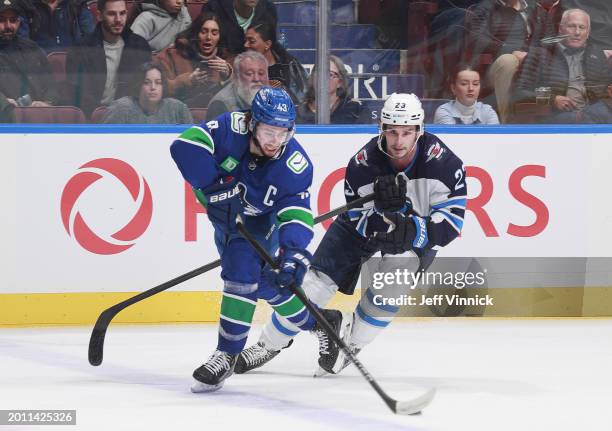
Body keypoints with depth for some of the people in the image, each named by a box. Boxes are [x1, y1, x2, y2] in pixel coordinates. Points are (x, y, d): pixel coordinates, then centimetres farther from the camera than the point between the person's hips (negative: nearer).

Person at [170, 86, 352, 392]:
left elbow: (296, 214, -33)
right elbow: (185, 146, -35)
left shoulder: (295, 165, -30)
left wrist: (293, 253, -49)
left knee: (243, 277, -21)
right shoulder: (231, 129, -30)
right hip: (222, 214, 3)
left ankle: (227, 355, -9)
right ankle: (319, 323, 27)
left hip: (258, 220, -3)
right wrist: (215, 183, -37)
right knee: (263, 283, 7)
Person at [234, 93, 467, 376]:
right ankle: (269, 345, 10)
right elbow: (361, 224, -18)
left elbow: (450, 223, -27)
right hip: (367, 222, 1)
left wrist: (410, 232, -42)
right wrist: (382, 209, -40)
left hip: (419, 228, -1)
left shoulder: (442, 162, -29)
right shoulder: (362, 164, -24)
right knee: (317, 281, -8)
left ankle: (351, 347, -9)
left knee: (394, 272, -29)